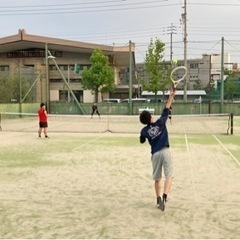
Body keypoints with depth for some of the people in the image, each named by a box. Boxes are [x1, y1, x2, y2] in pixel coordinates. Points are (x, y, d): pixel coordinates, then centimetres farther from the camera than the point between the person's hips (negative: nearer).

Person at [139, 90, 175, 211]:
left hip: (155, 154, 2)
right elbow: (166, 110, 1)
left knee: (157, 178, 15)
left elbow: (142, 141, 21)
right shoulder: (160, 123, -3)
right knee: (168, 176, -4)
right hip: (165, 152, -2)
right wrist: (171, 97, 7)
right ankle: (164, 196, -24)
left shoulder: (144, 131, 2)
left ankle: (158, 199, 17)